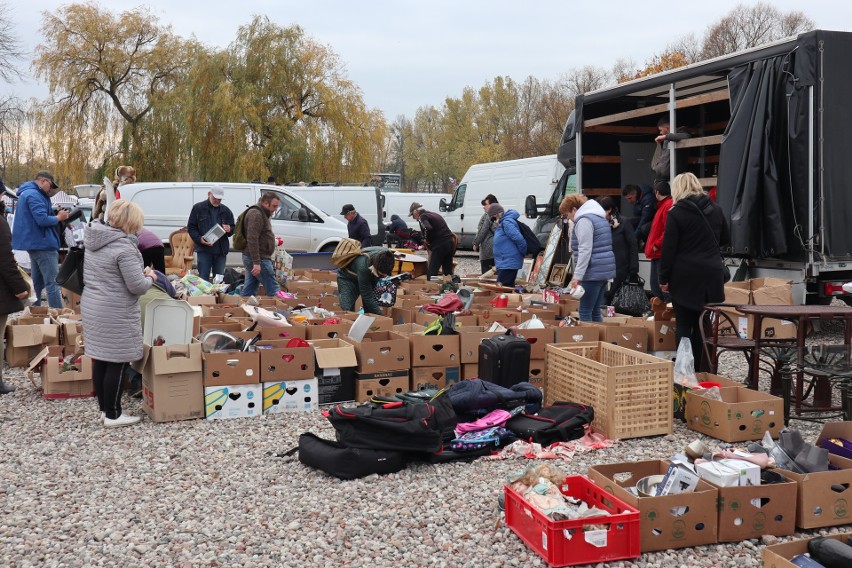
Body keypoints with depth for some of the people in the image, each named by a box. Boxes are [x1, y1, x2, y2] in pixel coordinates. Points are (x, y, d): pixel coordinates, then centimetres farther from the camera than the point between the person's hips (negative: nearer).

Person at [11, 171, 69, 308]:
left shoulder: (28, 193, 19)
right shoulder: (34, 195, -15)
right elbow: (42, 220, -24)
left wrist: (55, 213, 9)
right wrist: (58, 218, -9)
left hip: (35, 243, 11)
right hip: (43, 244, -11)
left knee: (37, 283, 16)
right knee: (53, 283, -13)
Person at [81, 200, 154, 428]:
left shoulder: (94, 239, 8)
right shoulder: (124, 246, -20)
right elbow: (137, 286, -20)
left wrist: (140, 273, 15)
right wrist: (150, 278, 2)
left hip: (91, 307, 9)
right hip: (115, 314, -9)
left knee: (100, 360, 16)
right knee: (116, 364, 1)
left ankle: (104, 408, 28)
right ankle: (113, 415, 8)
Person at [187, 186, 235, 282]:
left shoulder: (226, 210, 13)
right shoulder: (198, 208, 4)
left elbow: (233, 228, 17)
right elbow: (191, 227, 2)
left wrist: (229, 230, -9)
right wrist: (200, 239, -15)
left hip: (221, 250, 3)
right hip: (204, 250, -3)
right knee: (203, 278, -5)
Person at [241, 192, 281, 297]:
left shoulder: (262, 214, 20)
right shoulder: (256, 214, -15)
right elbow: (252, 240, -23)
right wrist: (257, 263, -26)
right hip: (259, 259, -11)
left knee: (248, 292, 11)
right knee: (273, 290, -8)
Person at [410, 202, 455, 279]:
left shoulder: (422, 217, -4)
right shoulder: (434, 214, 23)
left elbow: (428, 228, -25)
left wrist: (426, 239, -8)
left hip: (440, 246, -8)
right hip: (450, 243, 8)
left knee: (431, 273, -2)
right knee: (448, 272, 15)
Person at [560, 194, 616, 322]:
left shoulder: (584, 220, -11)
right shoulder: (600, 218, 20)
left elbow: (585, 250, -20)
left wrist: (577, 276, -20)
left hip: (593, 273, -10)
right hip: (605, 270, 10)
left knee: (585, 312, -7)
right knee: (595, 311, 13)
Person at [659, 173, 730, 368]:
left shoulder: (676, 213, -8)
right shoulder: (715, 209, 8)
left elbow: (669, 248, -9)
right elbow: (725, 239, 19)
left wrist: (664, 278, -3)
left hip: (685, 275, -4)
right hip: (712, 274, 4)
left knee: (684, 324, 2)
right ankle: (702, 368, 12)